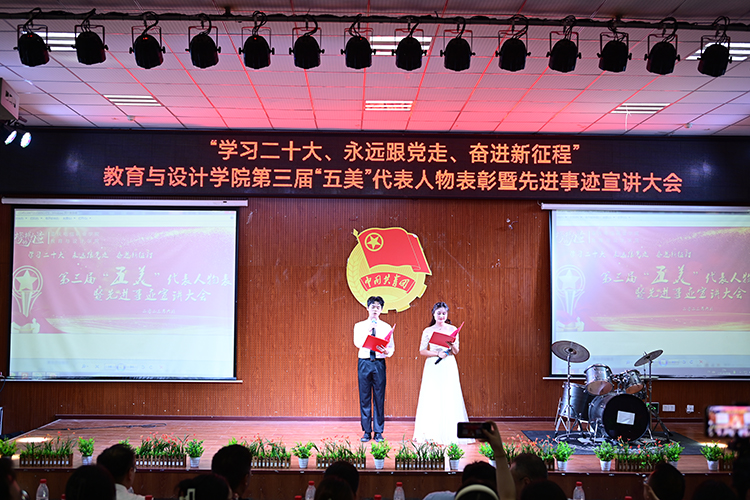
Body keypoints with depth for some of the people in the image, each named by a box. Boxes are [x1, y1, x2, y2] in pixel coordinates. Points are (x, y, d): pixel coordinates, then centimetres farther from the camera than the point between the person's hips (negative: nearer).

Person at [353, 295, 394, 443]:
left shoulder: (386, 327, 9)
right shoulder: (359, 326, 7)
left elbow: (391, 347, 3)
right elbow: (357, 343, -8)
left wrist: (388, 351, -19)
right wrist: (368, 330, -17)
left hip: (379, 363, 0)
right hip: (364, 363, 0)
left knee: (379, 397, 0)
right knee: (365, 398, 2)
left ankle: (378, 432, 8)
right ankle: (367, 431, 10)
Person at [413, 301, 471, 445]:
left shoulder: (452, 329, 7)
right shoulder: (428, 331, 4)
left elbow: (456, 352, 6)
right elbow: (422, 351, 1)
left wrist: (452, 345, -15)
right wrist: (437, 354, -12)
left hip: (449, 367, 1)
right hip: (433, 367, -1)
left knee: (449, 398, -3)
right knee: (432, 399, -3)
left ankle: (449, 432, 4)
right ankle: (432, 433, 3)